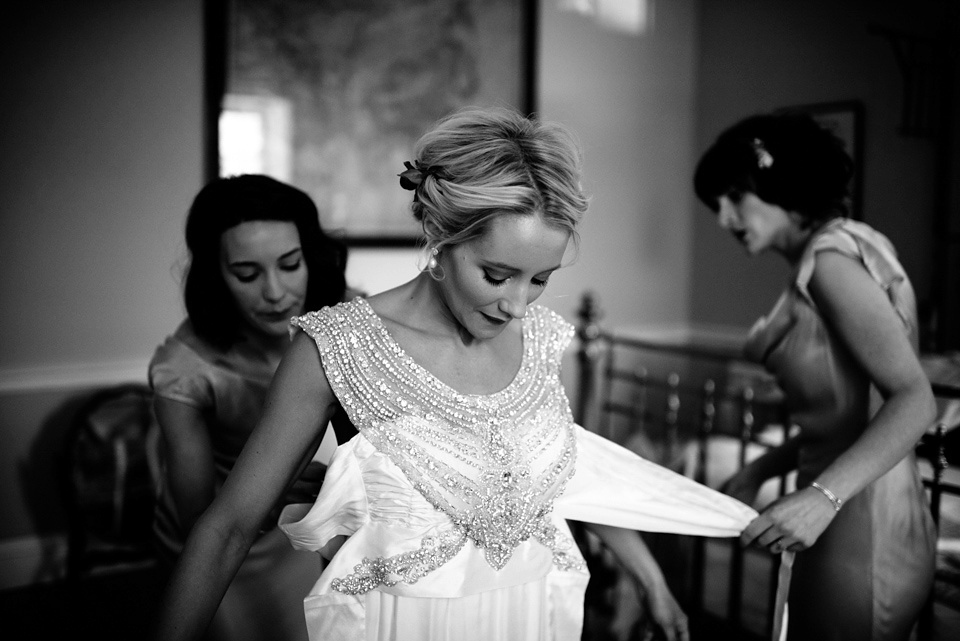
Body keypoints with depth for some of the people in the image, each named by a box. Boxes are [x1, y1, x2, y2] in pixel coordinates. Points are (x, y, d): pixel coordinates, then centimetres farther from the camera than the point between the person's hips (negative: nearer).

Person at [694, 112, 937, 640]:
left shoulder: (831, 258, -14)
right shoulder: (820, 258, 12)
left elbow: (914, 400, -22)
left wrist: (824, 494, -31)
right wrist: (759, 470, 10)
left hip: (863, 533, -9)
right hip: (845, 523, 9)